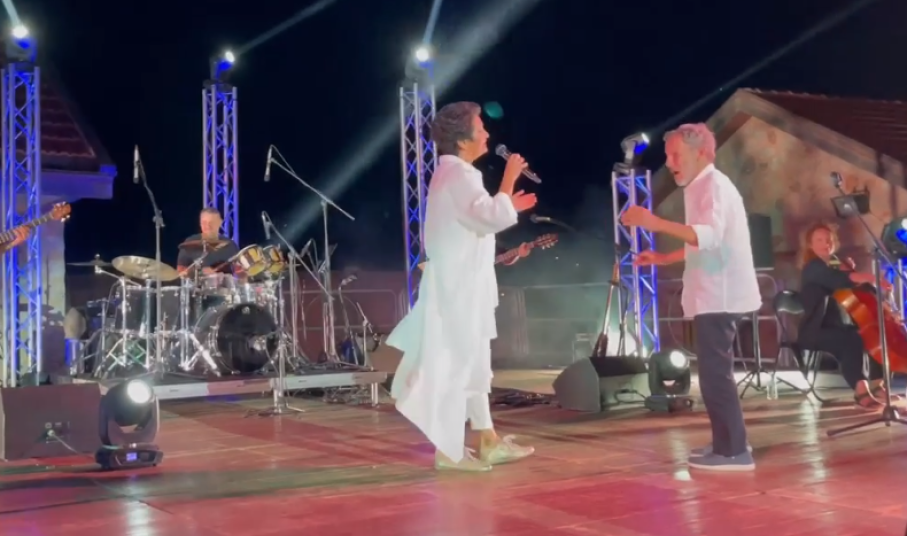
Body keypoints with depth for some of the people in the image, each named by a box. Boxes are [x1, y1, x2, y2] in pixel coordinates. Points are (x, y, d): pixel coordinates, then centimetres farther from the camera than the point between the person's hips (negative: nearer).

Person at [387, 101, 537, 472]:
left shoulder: (454, 173, 17)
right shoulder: (457, 174, -16)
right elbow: (494, 218, -25)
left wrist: (509, 205, 19)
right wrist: (509, 179, -13)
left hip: (463, 284, 11)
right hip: (455, 287, -11)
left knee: (473, 364, 14)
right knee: (454, 365, -4)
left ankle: (488, 441, 22)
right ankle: (448, 450, 4)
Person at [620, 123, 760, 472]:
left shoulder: (714, 185, -14)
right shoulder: (703, 187, 18)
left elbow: (711, 235, -33)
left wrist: (658, 224, -42)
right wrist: (663, 258, 18)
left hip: (719, 296, -11)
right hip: (714, 295, 11)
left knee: (715, 372, -9)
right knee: (714, 371, 16)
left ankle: (734, 451, -4)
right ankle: (727, 443, 25)